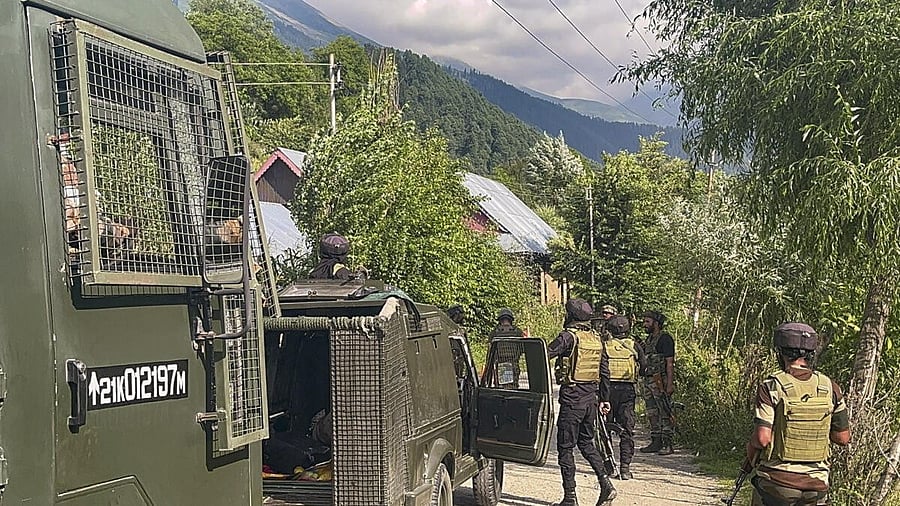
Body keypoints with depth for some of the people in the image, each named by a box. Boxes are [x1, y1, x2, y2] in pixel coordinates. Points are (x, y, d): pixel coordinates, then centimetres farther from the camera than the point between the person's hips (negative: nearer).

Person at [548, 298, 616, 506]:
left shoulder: (569, 336, -12)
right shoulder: (597, 339, 10)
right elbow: (605, 372, 14)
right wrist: (604, 399, 20)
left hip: (571, 398, -7)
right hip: (591, 397, 7)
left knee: (566, 447, 2)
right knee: (586, 442, 21)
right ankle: (605, 483, 9)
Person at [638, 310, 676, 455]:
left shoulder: (664, 338, -9)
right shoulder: (649, 339, 18)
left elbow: (670, 363, -14)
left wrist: (670, 384, -20)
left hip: (661, 381, -9)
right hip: (648, 381, 9)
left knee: (665, 413, -7)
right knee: (652, 413, 11)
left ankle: (668, 445, -5)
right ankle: (656, 442, 17)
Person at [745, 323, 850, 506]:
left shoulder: (771, 386, -12)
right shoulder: (829, 388, 1)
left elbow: (762, 438, -18)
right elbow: (843, 438, 7)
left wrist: (750, 450, 3)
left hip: (777, 479, -3)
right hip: (816, 482, 3)